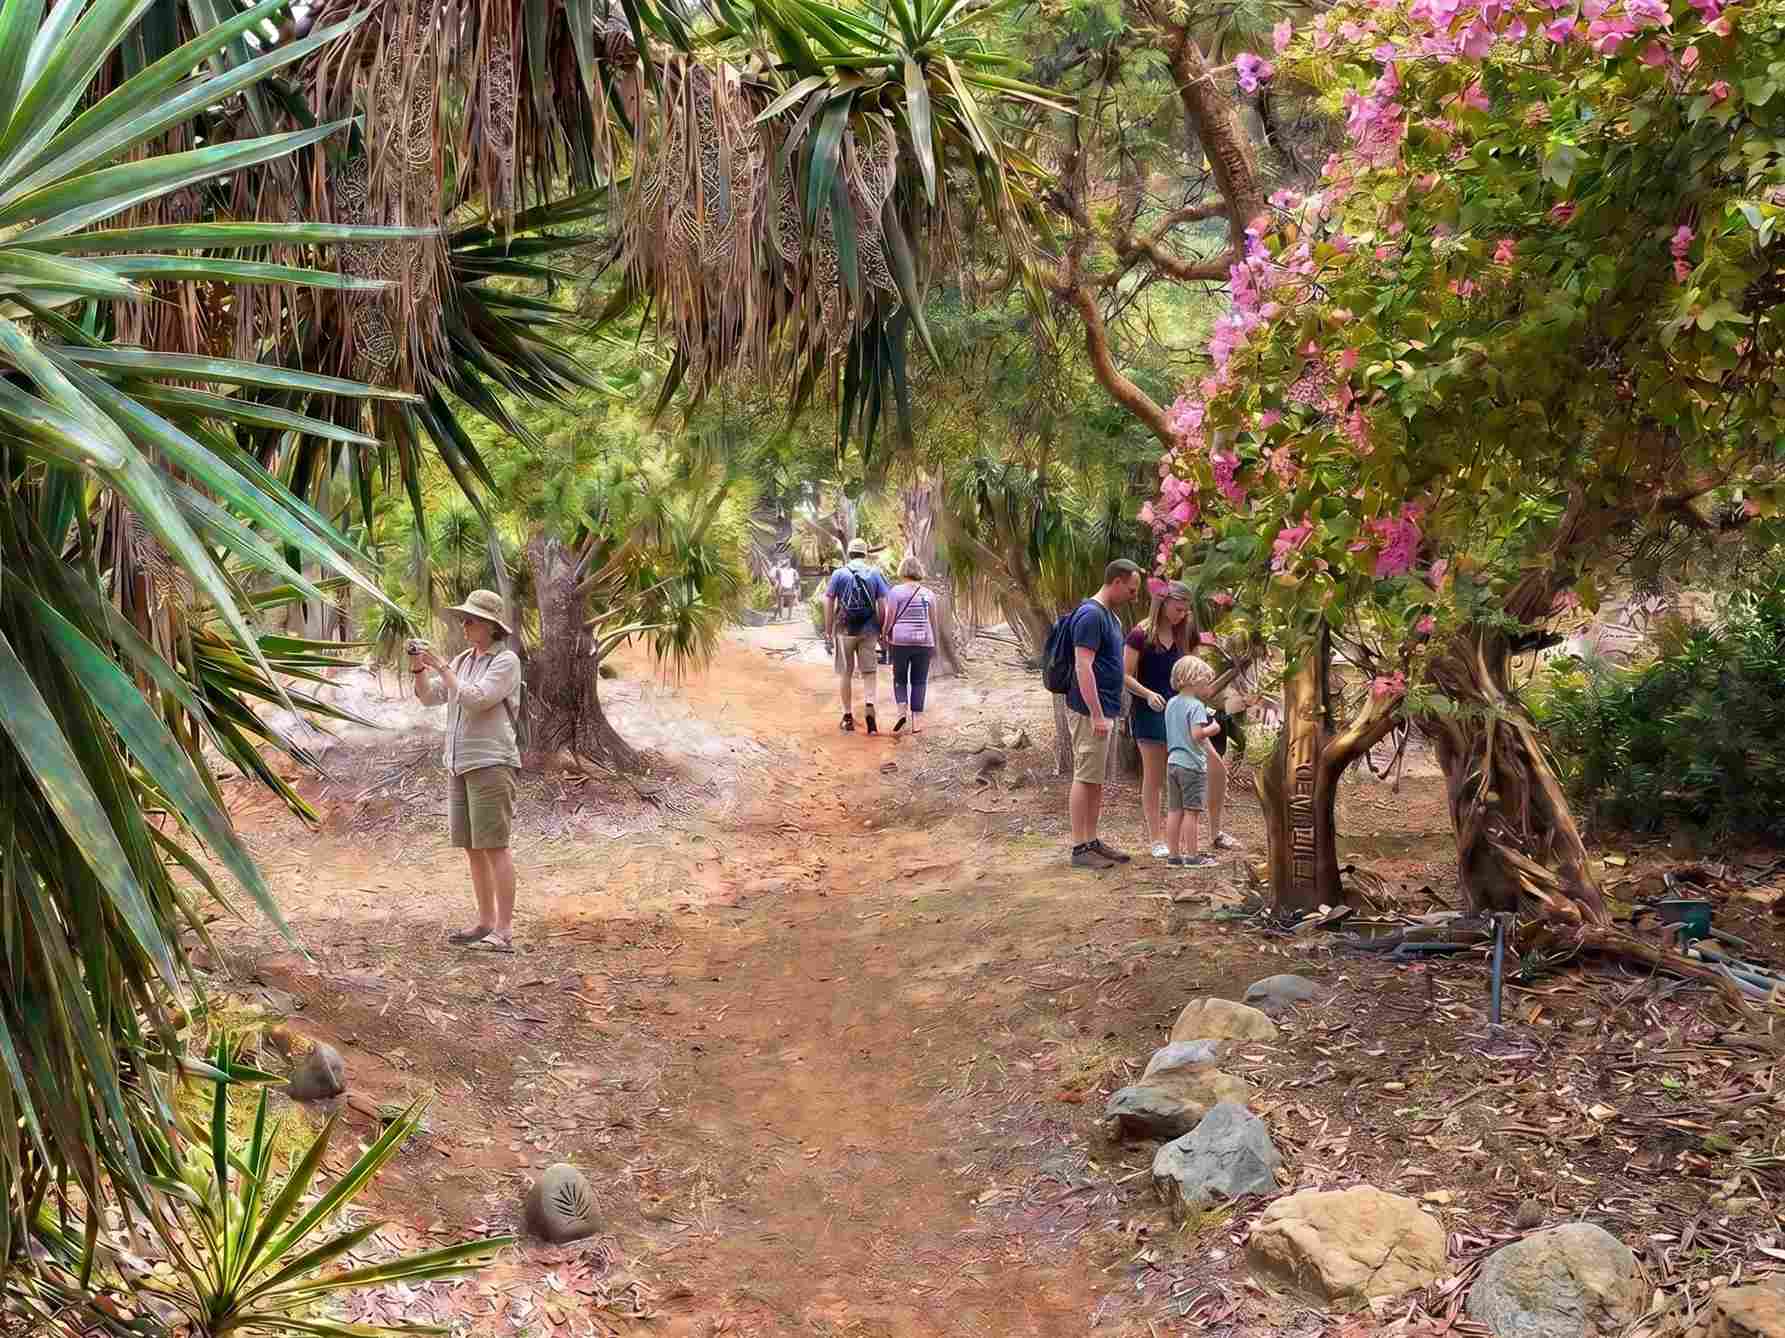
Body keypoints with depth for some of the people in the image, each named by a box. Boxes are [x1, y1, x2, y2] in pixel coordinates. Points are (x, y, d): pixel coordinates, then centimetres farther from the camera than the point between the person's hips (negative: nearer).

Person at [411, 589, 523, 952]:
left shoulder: (506, 661, -7)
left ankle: (504, 930, -10)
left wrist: (441, 668, -16)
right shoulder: (463, 660, 16)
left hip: (491, 764, -8)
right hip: (460, 765, 8)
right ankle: (485, 923, 18)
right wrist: (419, 669, -5)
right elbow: (429, 696, 11)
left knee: (494, 846, -10)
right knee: (472, 847, 10)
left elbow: (475, 700, -19)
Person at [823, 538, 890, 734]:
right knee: (869, 672, 5)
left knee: (845, 673, 9)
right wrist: (882, 630, 7)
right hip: (869, 630, 1)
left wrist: (828, 630, 4)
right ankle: (869, 706, -18)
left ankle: (848, 717, 13)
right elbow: (883, 604, -1)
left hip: (845, 629, -1)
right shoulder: (875, 574, 2)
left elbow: (829, 603, -2)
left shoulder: (839, 574, -1)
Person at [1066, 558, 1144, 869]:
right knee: (1086, 778, -6)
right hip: (1090, 712, -10)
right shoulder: (1090, 615, -17)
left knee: (1096, 779, 13)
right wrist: (1097, 715, -23)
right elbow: (1083, 667, -22)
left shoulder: (1109, 615, 15)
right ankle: (1079, 848, -2)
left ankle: (1092, 841, 19)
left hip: (1104, 711, 10)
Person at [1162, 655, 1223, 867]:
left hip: (1172, 762, 8)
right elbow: (1197, 734, -25)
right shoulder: (1196, 706, -15)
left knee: (1174, 810, 9)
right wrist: (1212, 729, -8)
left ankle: (1173, 854, 13)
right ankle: (1192, 856, 2)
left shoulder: (1171, 704, 11)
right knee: (1192, 811, -2)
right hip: (1192, 764, -8)